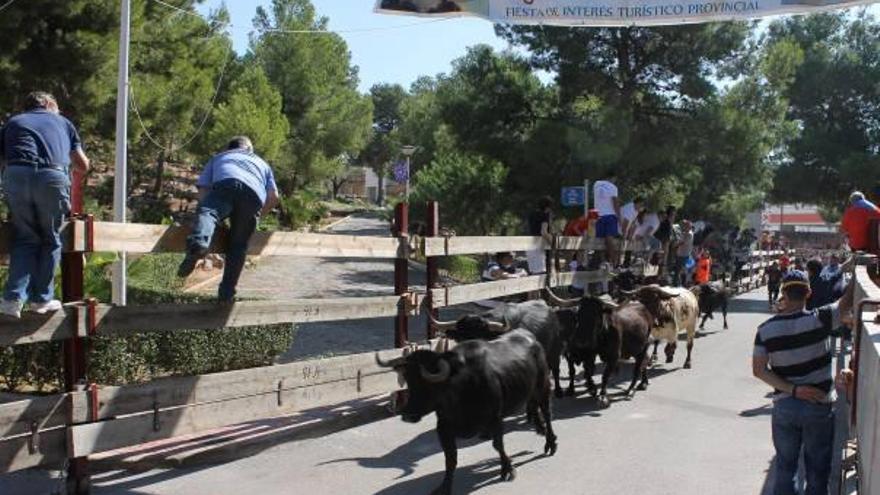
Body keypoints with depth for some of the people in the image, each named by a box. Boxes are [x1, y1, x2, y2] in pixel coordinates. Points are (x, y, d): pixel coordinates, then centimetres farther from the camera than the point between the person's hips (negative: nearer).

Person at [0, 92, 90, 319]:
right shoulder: (62, 122, 29)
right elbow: (83, 166, 28)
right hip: (52, 178, -1)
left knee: (25, 238, 14)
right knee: (51, 240, 15)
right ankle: (41, 299, 18)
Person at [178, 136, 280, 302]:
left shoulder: (218, 158, 41)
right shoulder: (262, 164, 45)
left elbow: (202, 191, 25)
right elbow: (274, 197, 28)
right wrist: (258, 214, 42)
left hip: (225, 184, -1)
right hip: (254, 194, 1)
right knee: (238, 245, 8)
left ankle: (198, 244, -57)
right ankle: (227, 292, 1)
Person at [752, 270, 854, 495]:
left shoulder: (766, 329, -8)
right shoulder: (819, 320, -17)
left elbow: (758, 370, -10)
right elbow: (847, 301, -7)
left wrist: (792, 389, -12)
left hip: (784, 407, 2)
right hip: (819, 406, -2)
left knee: (785, 466, 17)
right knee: (817, 469, 13)